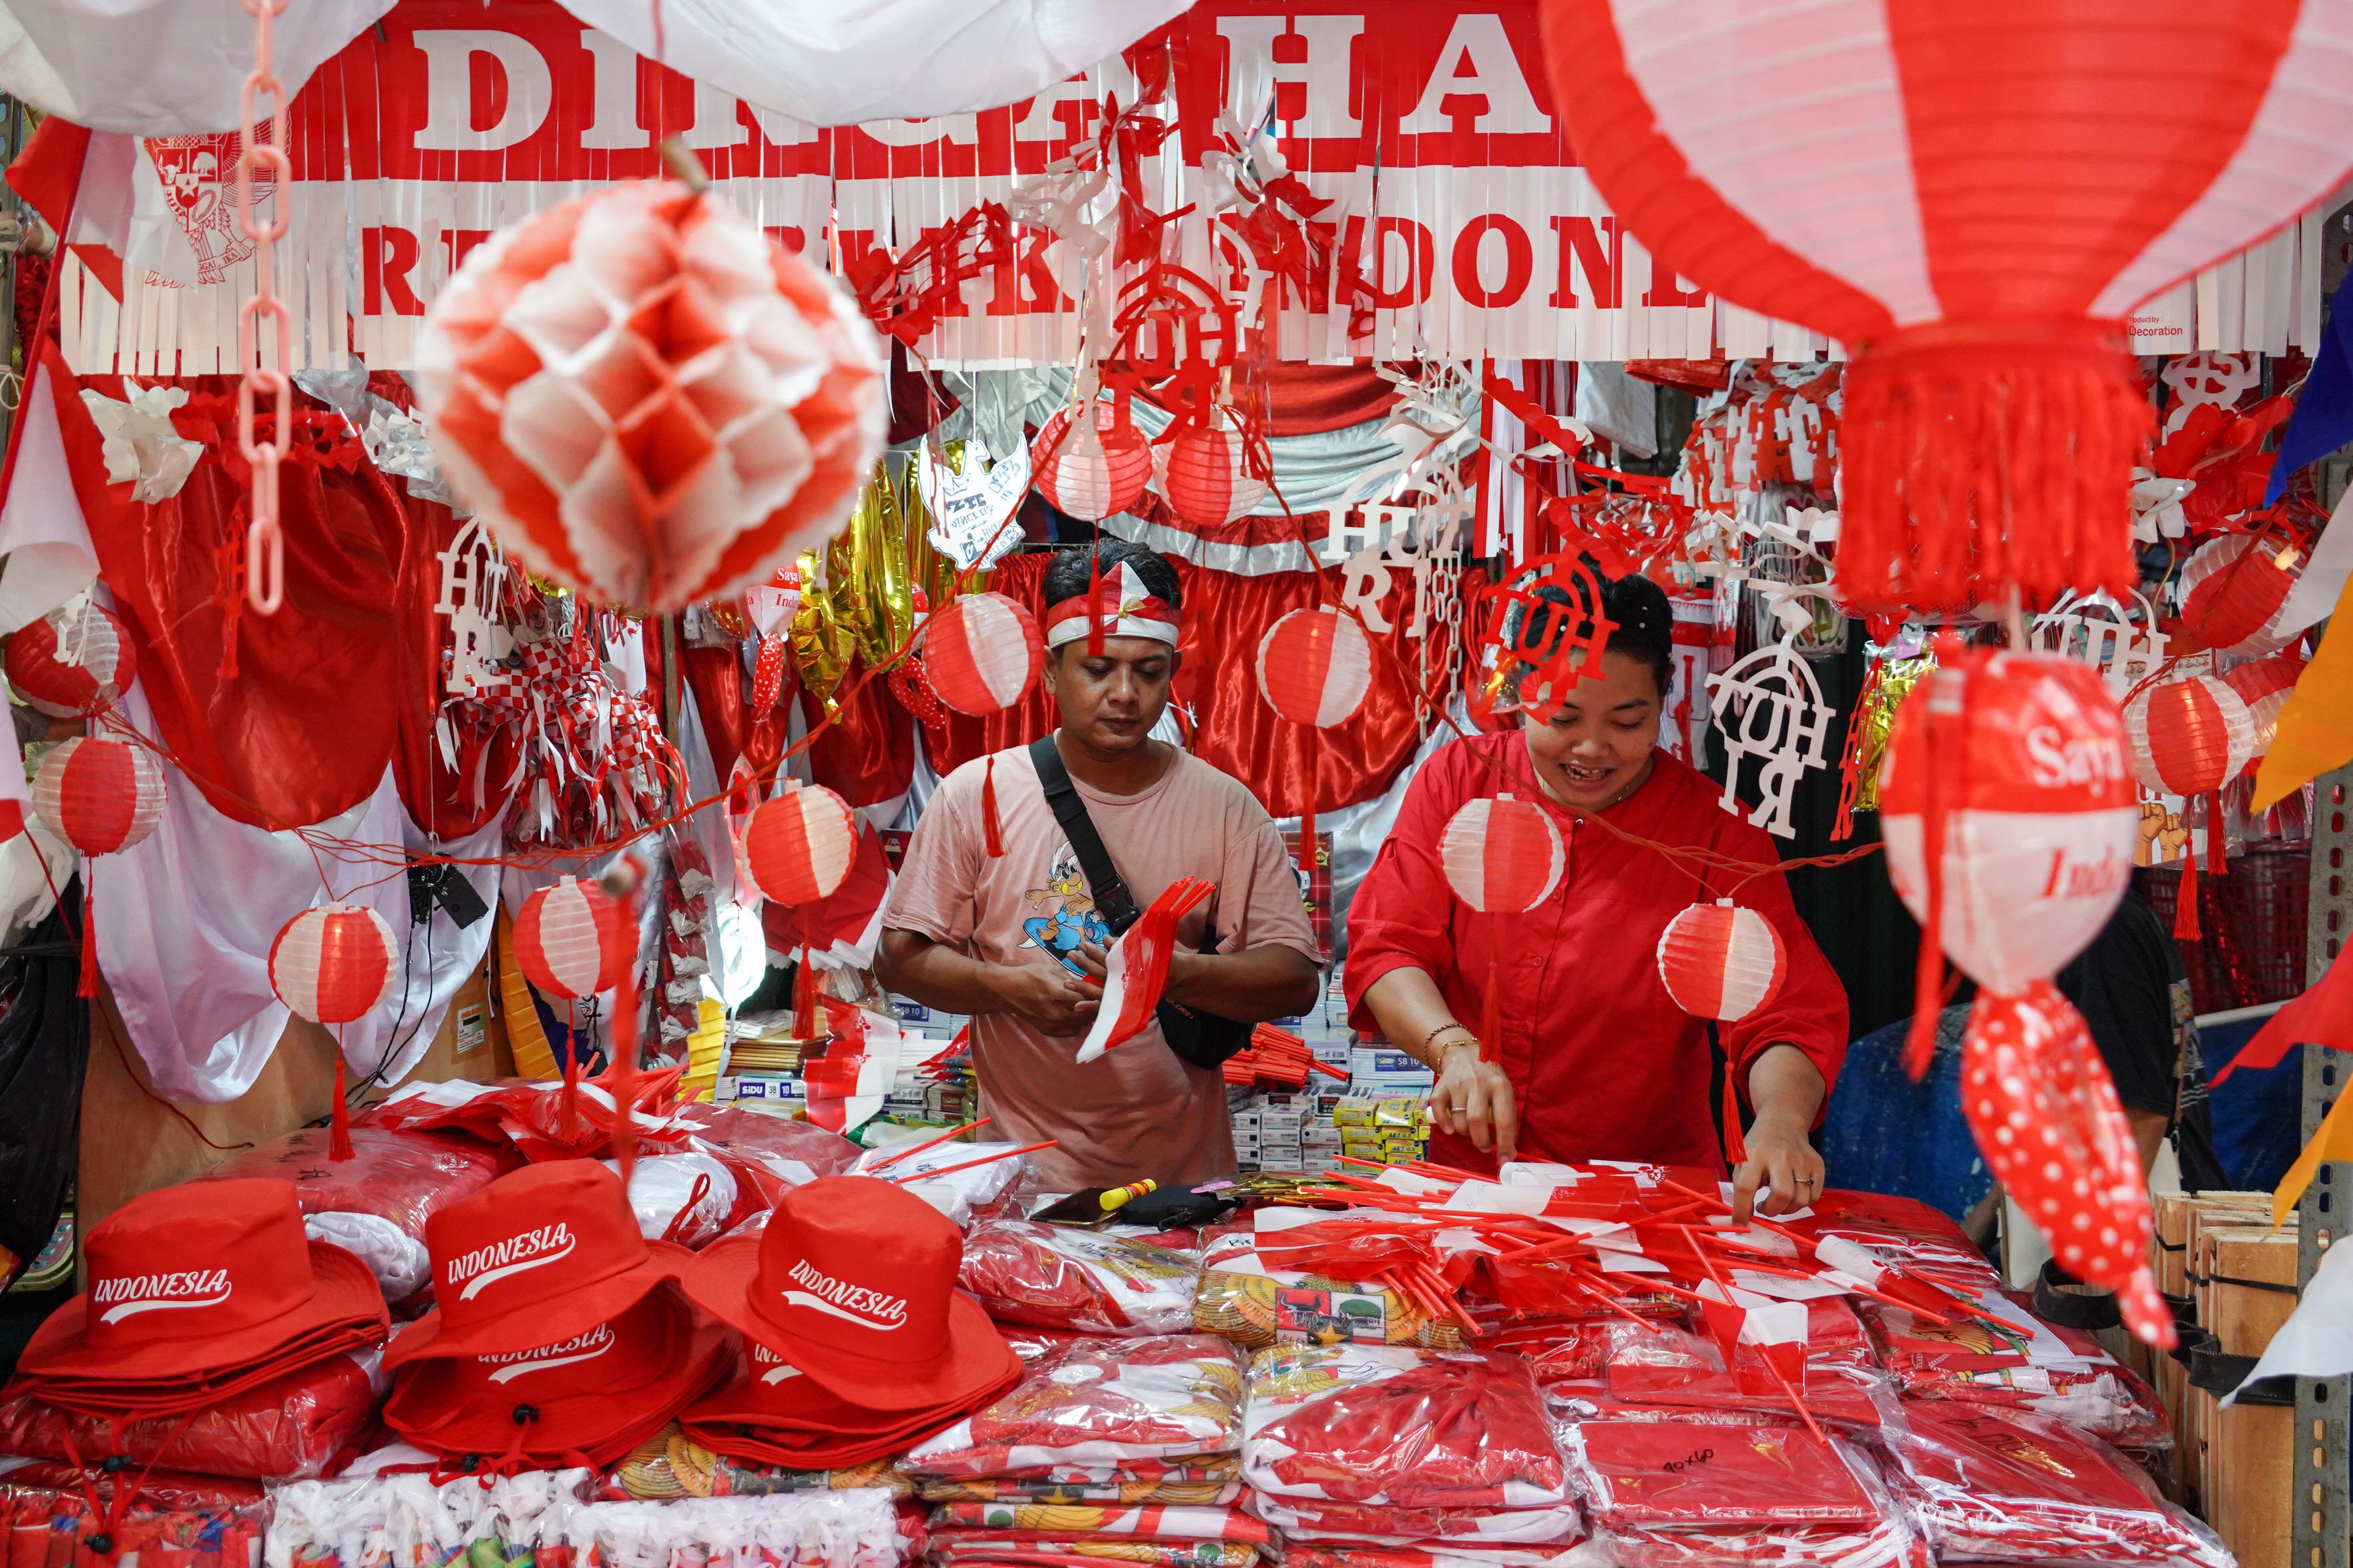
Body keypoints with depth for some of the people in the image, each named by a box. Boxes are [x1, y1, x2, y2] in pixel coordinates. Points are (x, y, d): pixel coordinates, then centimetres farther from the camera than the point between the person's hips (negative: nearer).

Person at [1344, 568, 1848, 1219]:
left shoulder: (1715, 829, -3)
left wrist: (1781, 1118, -29)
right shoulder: (1457, 779, 2)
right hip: (1466, 1175, 2)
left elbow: (1787, 1014, -7)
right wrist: (1453, 1047, -21)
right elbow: (1387, 950, -2)